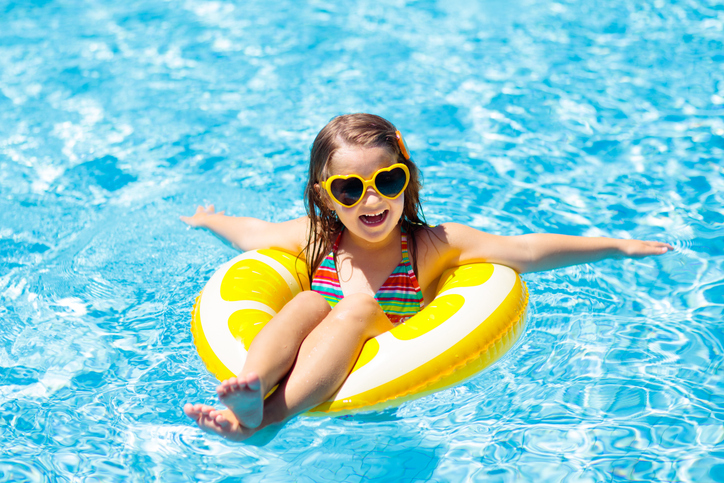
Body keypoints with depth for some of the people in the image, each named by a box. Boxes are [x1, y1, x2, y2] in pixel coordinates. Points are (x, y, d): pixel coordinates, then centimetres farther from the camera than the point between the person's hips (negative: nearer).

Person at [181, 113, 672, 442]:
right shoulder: (314, 238, 7)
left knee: (360, 306, -29)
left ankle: (266, 417, -48)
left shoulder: (430, 245, -2)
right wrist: (208, 220, 46)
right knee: (306, 304, -22)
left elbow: (525, 250, -11)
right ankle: (249, 396, -46)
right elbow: (254, 231, 28)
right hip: (307, 373, 3)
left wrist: (617, 246, -17)